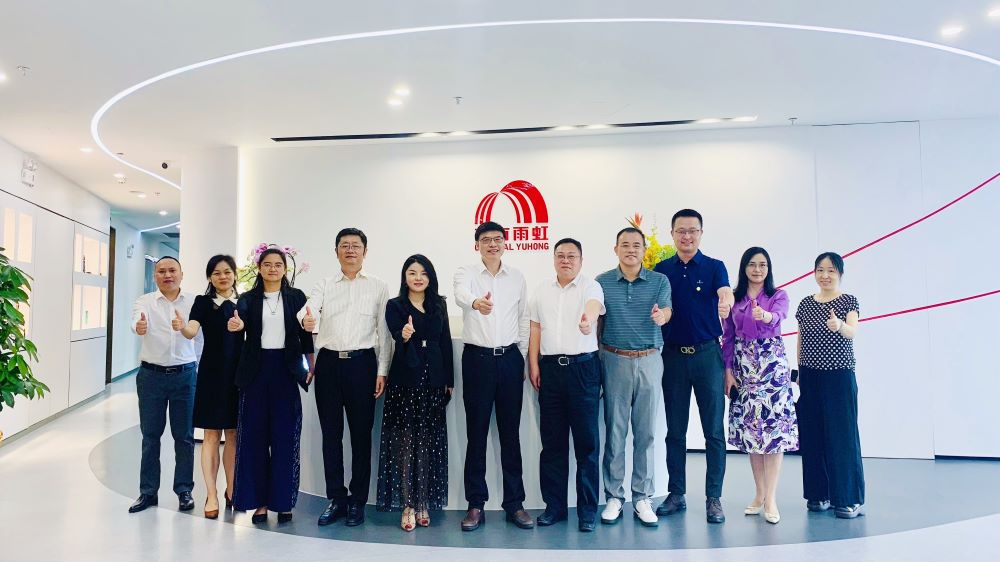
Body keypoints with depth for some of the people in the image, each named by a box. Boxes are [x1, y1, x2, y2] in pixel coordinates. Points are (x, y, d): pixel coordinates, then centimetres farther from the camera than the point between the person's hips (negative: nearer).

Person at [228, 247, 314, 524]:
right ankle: (259, 500, 13)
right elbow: (240, 319, -14)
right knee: (255, 434, 3)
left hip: (286, 369, -1)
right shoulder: (249, 298, 6)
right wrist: (236, 325, -37)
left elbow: (305, 333, 6)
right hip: (257, 370, 1)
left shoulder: (296, 297, 6)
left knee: (285, 436, 2)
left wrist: (312, 365, -1)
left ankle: (283, 500, 12)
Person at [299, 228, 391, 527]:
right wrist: (306, 321, -36)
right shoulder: (324, 286, 8)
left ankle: (358, 500, 17)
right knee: (331, 433, 8)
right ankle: (336, 498, 20)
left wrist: (382, 371, -4)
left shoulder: (378, 287, 5)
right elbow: (308, 310, -11)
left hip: (362, 363, -1)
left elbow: (384, 332, 3)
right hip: (328, 363, 2)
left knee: (361, 433, 5)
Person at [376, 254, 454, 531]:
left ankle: (424, 502, 17)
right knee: (405, 439, 0)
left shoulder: (439, 304, 9)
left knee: (428, 441, 7)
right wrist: (404, 335, -41)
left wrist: (449, 380, 7)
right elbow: (396, 335, -17)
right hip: (405, 379, -3)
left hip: (433, 379, 3)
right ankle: (408, 504, 9)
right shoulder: (394, 305, 0)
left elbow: (446, 342, 9)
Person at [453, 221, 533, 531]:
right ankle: (476, 505, 14)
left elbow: (523, 319, 13)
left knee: (511, 432, 7)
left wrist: (524, 359, 8)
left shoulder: (517, 277, 8)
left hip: (510, 358, 3)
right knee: (477, 432, 4)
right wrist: (476, 302, -50)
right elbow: (461, 294, -27)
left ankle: (515, 504, 17)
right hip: (477, 358, -2)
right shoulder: (466, 273, -2)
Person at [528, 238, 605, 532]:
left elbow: (594, 305, -24)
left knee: (587, 440, 0)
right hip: (550, 367, 4)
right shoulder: (542, 290, 13)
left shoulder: (590, 286, -1)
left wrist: (588, 319, -47)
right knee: (552, 441, 9)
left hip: (583, 367, -4)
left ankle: (588, 509, 12)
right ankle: (554, 505, 20)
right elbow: (535, 329, 15)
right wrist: (534, 364, 7)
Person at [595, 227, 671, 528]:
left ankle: (643, 497, 16)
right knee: (614, 430, 3)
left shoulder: (659, 281, 3)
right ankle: (614, 496, 14)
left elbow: (666, 311, -12)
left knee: (646, 431, 6)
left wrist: (661, 316, -37)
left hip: (649, 361, 1)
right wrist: (594, 361, 2)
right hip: (615, 361, 0)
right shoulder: (602, 282, 3)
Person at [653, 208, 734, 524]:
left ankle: (714, 498, 12)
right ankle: (676, 494, 20)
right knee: (675, 430, 9)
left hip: (707, 354, -2)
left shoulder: (714, 267, 0)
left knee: (714, 430, 2)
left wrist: (726, 302, -42)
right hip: (673, 355, 2)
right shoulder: (662, 269, 7)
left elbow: (725, 291, -20)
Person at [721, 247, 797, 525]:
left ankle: (770, 498, -1)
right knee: (749, 427, 6)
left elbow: (778, 317, -20)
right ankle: (760, 494, 18)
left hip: (772, 365, -2)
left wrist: (765, 315, -44)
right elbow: (728, 337, 7)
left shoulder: (779, 296, 2)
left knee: (774, 426, -6)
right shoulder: (733, 298, 8)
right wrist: (728, 370, -1)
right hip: (742, 367, 2)